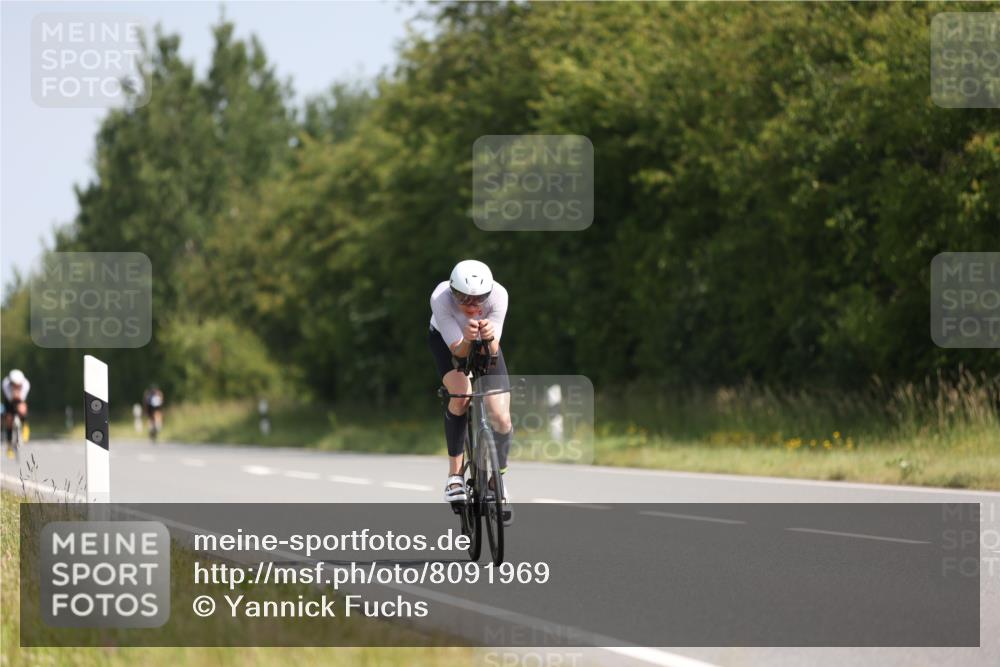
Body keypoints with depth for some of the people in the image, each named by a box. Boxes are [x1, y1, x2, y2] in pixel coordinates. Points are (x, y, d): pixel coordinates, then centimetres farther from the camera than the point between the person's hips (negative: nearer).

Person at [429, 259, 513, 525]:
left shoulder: (498, 295, -35)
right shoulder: (441, 298, -37)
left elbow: (493, 352, -32)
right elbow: (459, 351, -33)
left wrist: (490, 338, -54)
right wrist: (467, 339, -55)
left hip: (485, 344, 2)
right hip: (446, 341, -1)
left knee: (500, 417, -12)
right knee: (462, 394, -31)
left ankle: (500, 479, 13)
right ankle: (455, 472, -17)